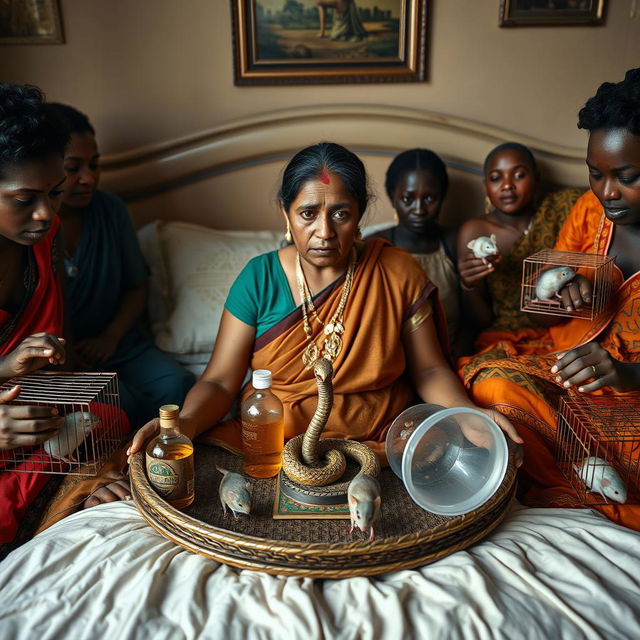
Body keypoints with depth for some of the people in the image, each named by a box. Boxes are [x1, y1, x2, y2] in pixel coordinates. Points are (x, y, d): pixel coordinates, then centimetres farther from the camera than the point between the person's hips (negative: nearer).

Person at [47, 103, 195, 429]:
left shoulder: (111, 210, 4)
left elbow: (137, 285, 10)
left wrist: (110, 336, -7)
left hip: (117, 343, 4)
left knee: (178, 385, -23)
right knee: (122, 403, -31)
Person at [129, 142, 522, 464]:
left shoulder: (398, 272, -5)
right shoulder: (259, 279, -5)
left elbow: (429, 369, 1)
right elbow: (220, 382, -6)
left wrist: (469, 414, -18)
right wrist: (186, 422, -27)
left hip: (379, 440, 0)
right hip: (272, 436, 1)